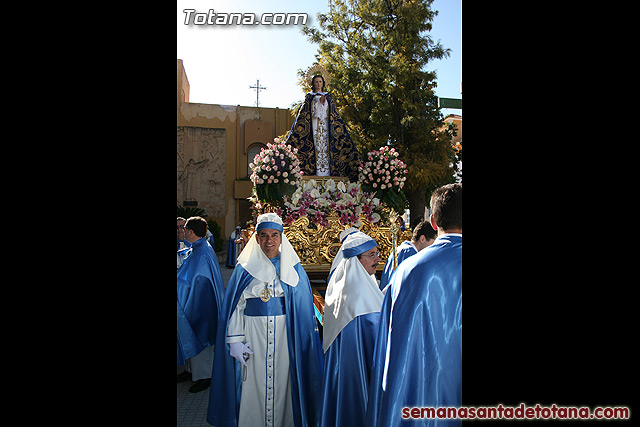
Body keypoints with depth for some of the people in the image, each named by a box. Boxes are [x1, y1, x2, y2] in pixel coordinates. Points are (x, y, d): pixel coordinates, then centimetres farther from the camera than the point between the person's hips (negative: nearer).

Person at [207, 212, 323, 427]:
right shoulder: (245, 268, 1)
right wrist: (235, 340, -6)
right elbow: (235, 307, 0)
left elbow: (304, 307, 4)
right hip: (254, 337, 0)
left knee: (283, 382, 8)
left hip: (286, 336, 1)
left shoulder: (293, 268, 3)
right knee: (254, 384, 6)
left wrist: (304, 340, 1)